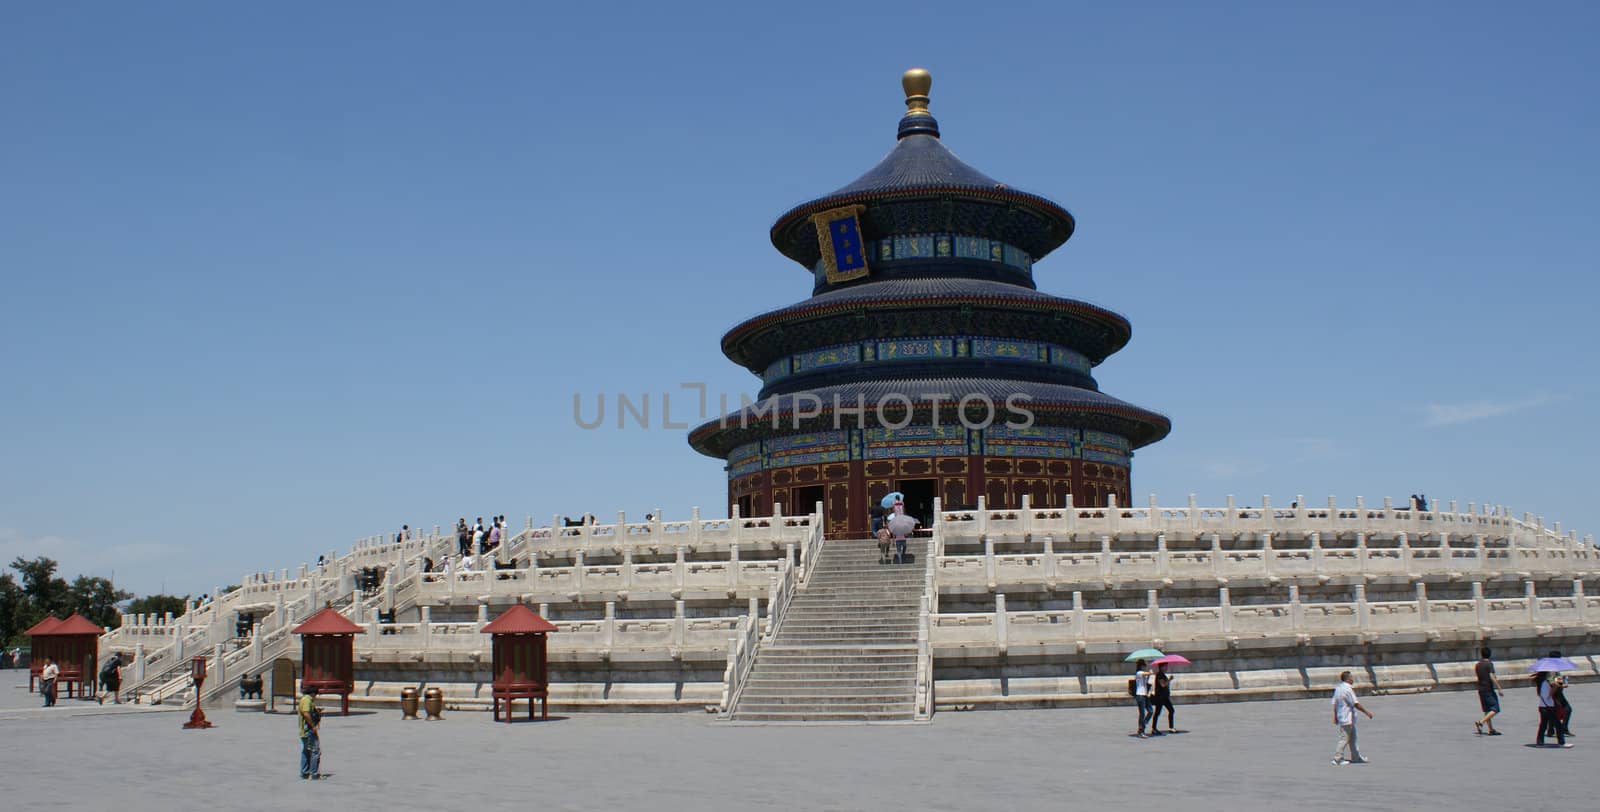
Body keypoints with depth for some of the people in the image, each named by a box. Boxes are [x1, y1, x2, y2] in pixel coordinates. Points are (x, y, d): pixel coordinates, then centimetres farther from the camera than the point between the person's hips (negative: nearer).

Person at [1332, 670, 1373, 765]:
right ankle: (1337, 759, -2)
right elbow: (1356, 704, -20)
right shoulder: (1348, 689, -18)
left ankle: (1356, 757, 24)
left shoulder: (1338, 688, 9)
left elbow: (1334, 703, 13)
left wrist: (1335, 716, 18)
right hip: (1348, 718, -9)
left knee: (1352, 738, 17)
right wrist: (1367, 712, -12)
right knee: (1344, 739, -4)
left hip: (1341, 717, 9)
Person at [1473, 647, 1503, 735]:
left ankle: (1491, 729, 11)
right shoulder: (1489, 664, -11)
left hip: (1481, 690, 7)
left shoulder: (1478, 665, 10)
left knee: (1487, 710, 11)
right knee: (1495, 709, -6)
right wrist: (1499, 689, -18)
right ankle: (1481, 722, -21)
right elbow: (1492, 677, -19)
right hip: (1489, 689, -7)